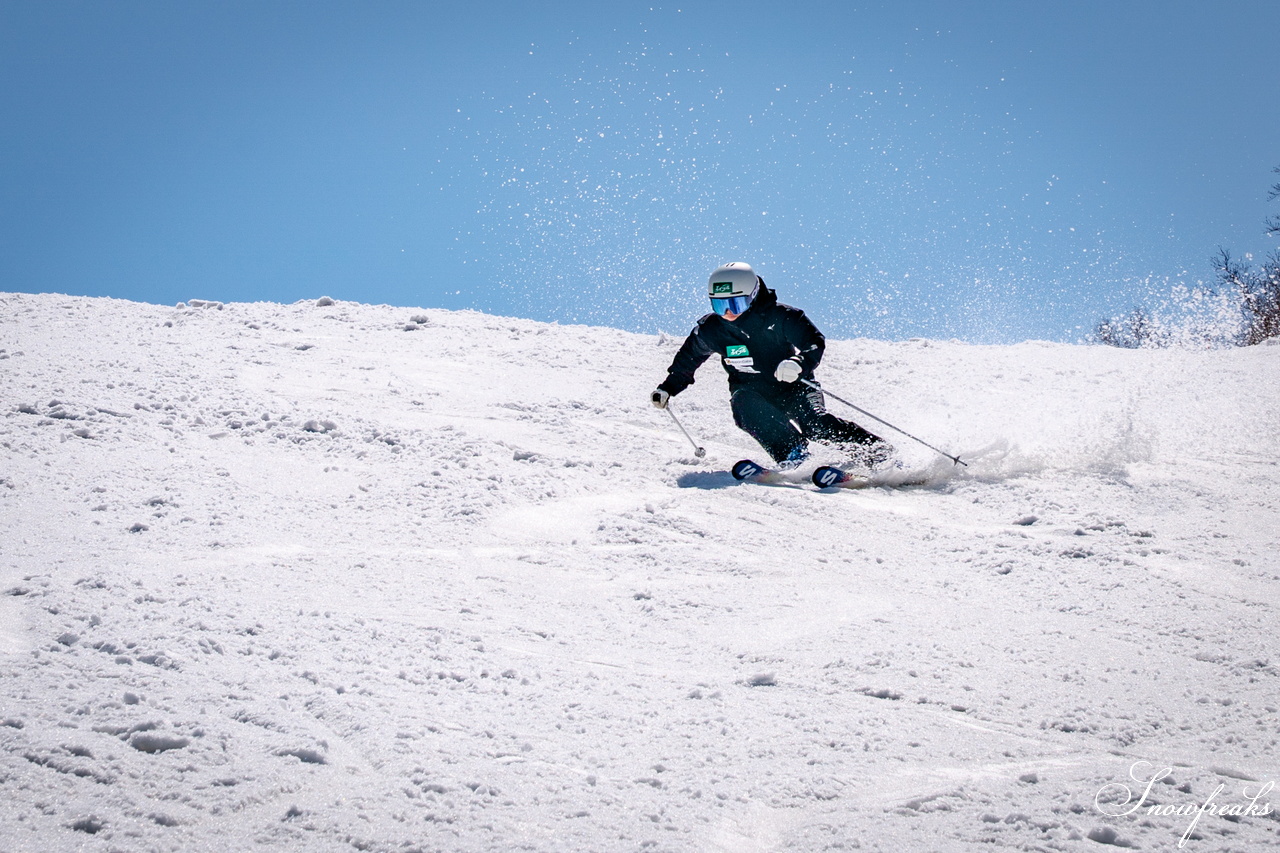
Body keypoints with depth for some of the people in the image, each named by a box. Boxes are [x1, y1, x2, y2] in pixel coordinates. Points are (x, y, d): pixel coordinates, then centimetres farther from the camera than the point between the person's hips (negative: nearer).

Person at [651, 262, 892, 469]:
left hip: (793, 388, -3)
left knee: (814, 422, -27)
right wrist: (668, 388, 12)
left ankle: (876, 451, -20)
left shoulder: (778, 317, -17)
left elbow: (815, 342, -17)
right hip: (753, 394, 3)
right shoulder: (710, 330, -6)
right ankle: (792, 454, -33)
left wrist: (800, 363, -37)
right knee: (743, 405, -32)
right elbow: (688, 358, 14)